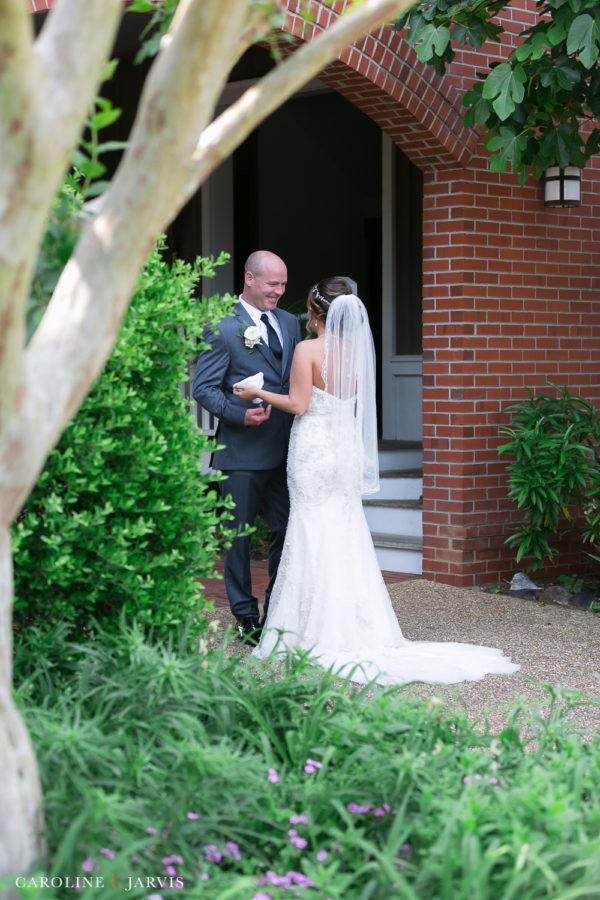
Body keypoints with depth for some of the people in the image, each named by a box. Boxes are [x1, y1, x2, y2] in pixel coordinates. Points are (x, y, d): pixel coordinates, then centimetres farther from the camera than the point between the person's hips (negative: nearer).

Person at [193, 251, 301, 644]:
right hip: (242, 451, -5)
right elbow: (204, 388, -9)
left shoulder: (289, 323, 13)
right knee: (239, 535, 4)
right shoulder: (223, 328, -7)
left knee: (288, 531, 7)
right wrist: (240, 414, -22)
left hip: (283, 449, 6)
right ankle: (247, 618, 15)